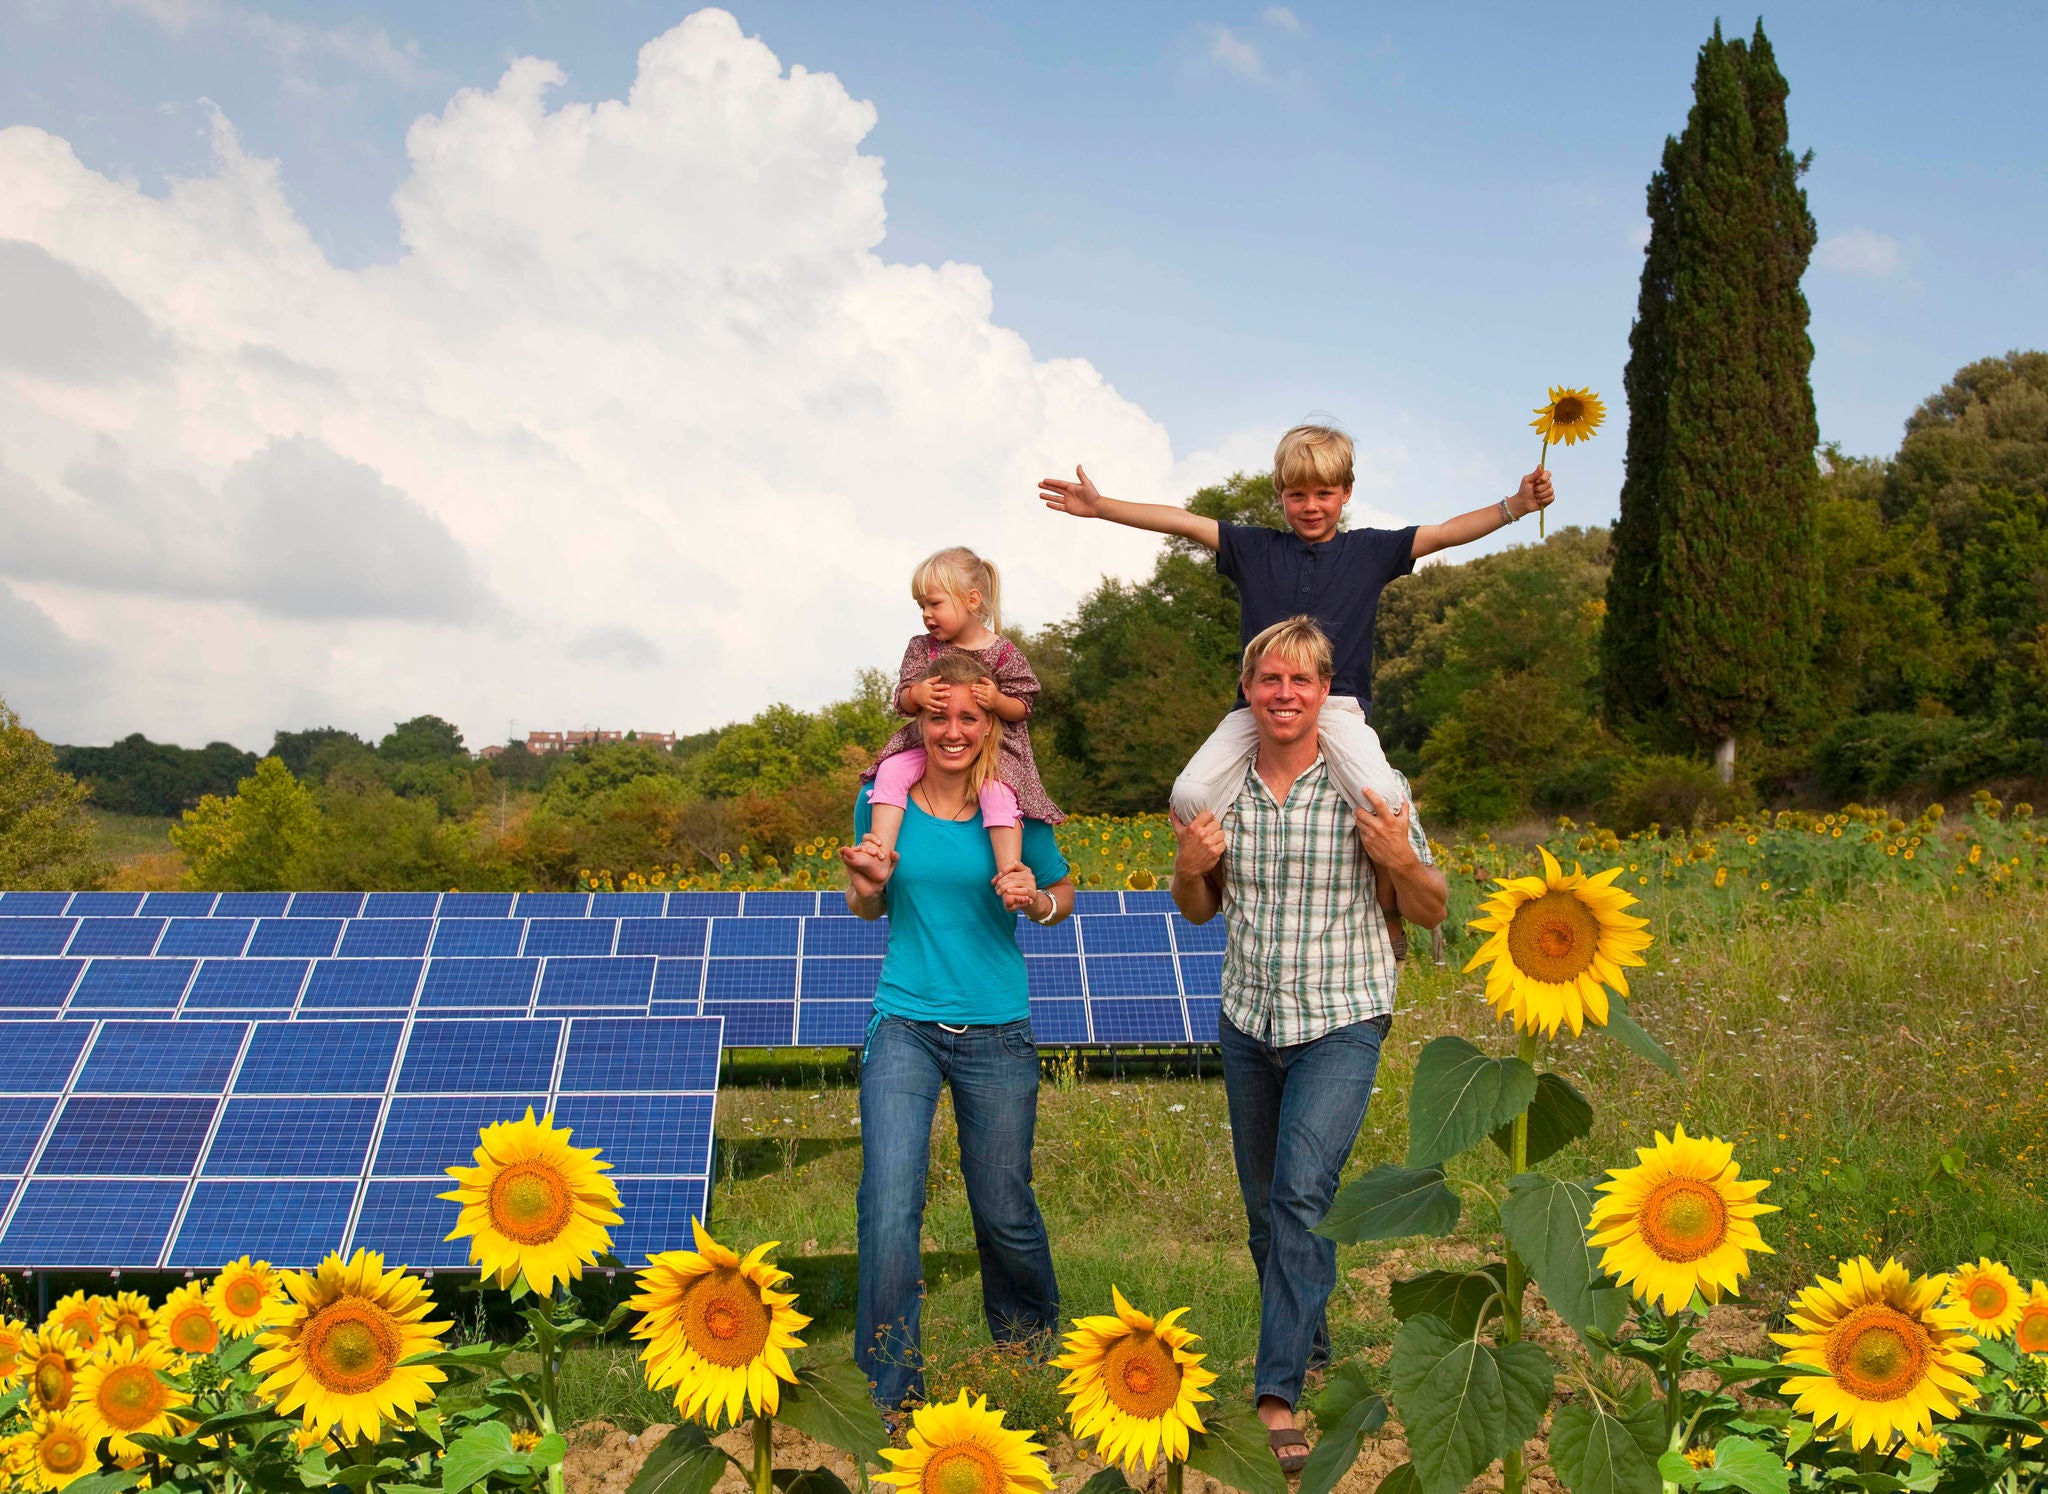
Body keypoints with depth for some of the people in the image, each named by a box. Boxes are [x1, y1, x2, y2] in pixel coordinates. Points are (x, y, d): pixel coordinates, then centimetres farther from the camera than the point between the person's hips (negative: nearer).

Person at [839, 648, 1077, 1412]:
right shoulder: (883, 798, -2)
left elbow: (1064, 896, 10)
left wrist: (1036, 900, -13)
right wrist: (868, 883, -11)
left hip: (995, 1031, 0)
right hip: (904, 1024, 0)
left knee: (1003, 1208, 12)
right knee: (889, 1203, -11)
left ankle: (1028, 1337, 40)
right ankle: (889, 1390, 1)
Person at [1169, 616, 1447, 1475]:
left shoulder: (1371, 786, -8)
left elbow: (1431, 912, 0)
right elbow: (1199, 912, 15)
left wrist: (1400, 861, -20)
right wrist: (1189, 869, -6)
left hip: (1339, 1024, -5)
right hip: (1247, 1019, 5)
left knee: (1302, 1194, -18)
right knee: (1264, 1202, 14)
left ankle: (1278, 1395, -16)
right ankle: (1308, 1338, 36)